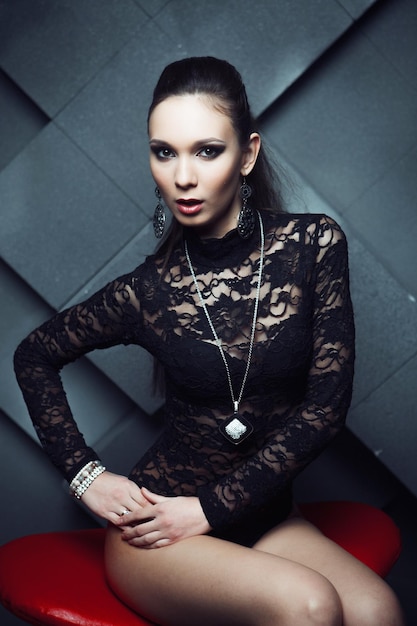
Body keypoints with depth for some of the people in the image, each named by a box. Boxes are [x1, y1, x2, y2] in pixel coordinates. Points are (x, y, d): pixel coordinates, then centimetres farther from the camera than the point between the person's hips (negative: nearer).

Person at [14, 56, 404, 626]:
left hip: (263, 515, 2)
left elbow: (325, 407, -8)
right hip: (156, 529, -2)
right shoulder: (148, 291, -8)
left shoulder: (313, 246, -8)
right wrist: (85, 475, -1)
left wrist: (210, 508, -10)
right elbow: (34, 356, 8)